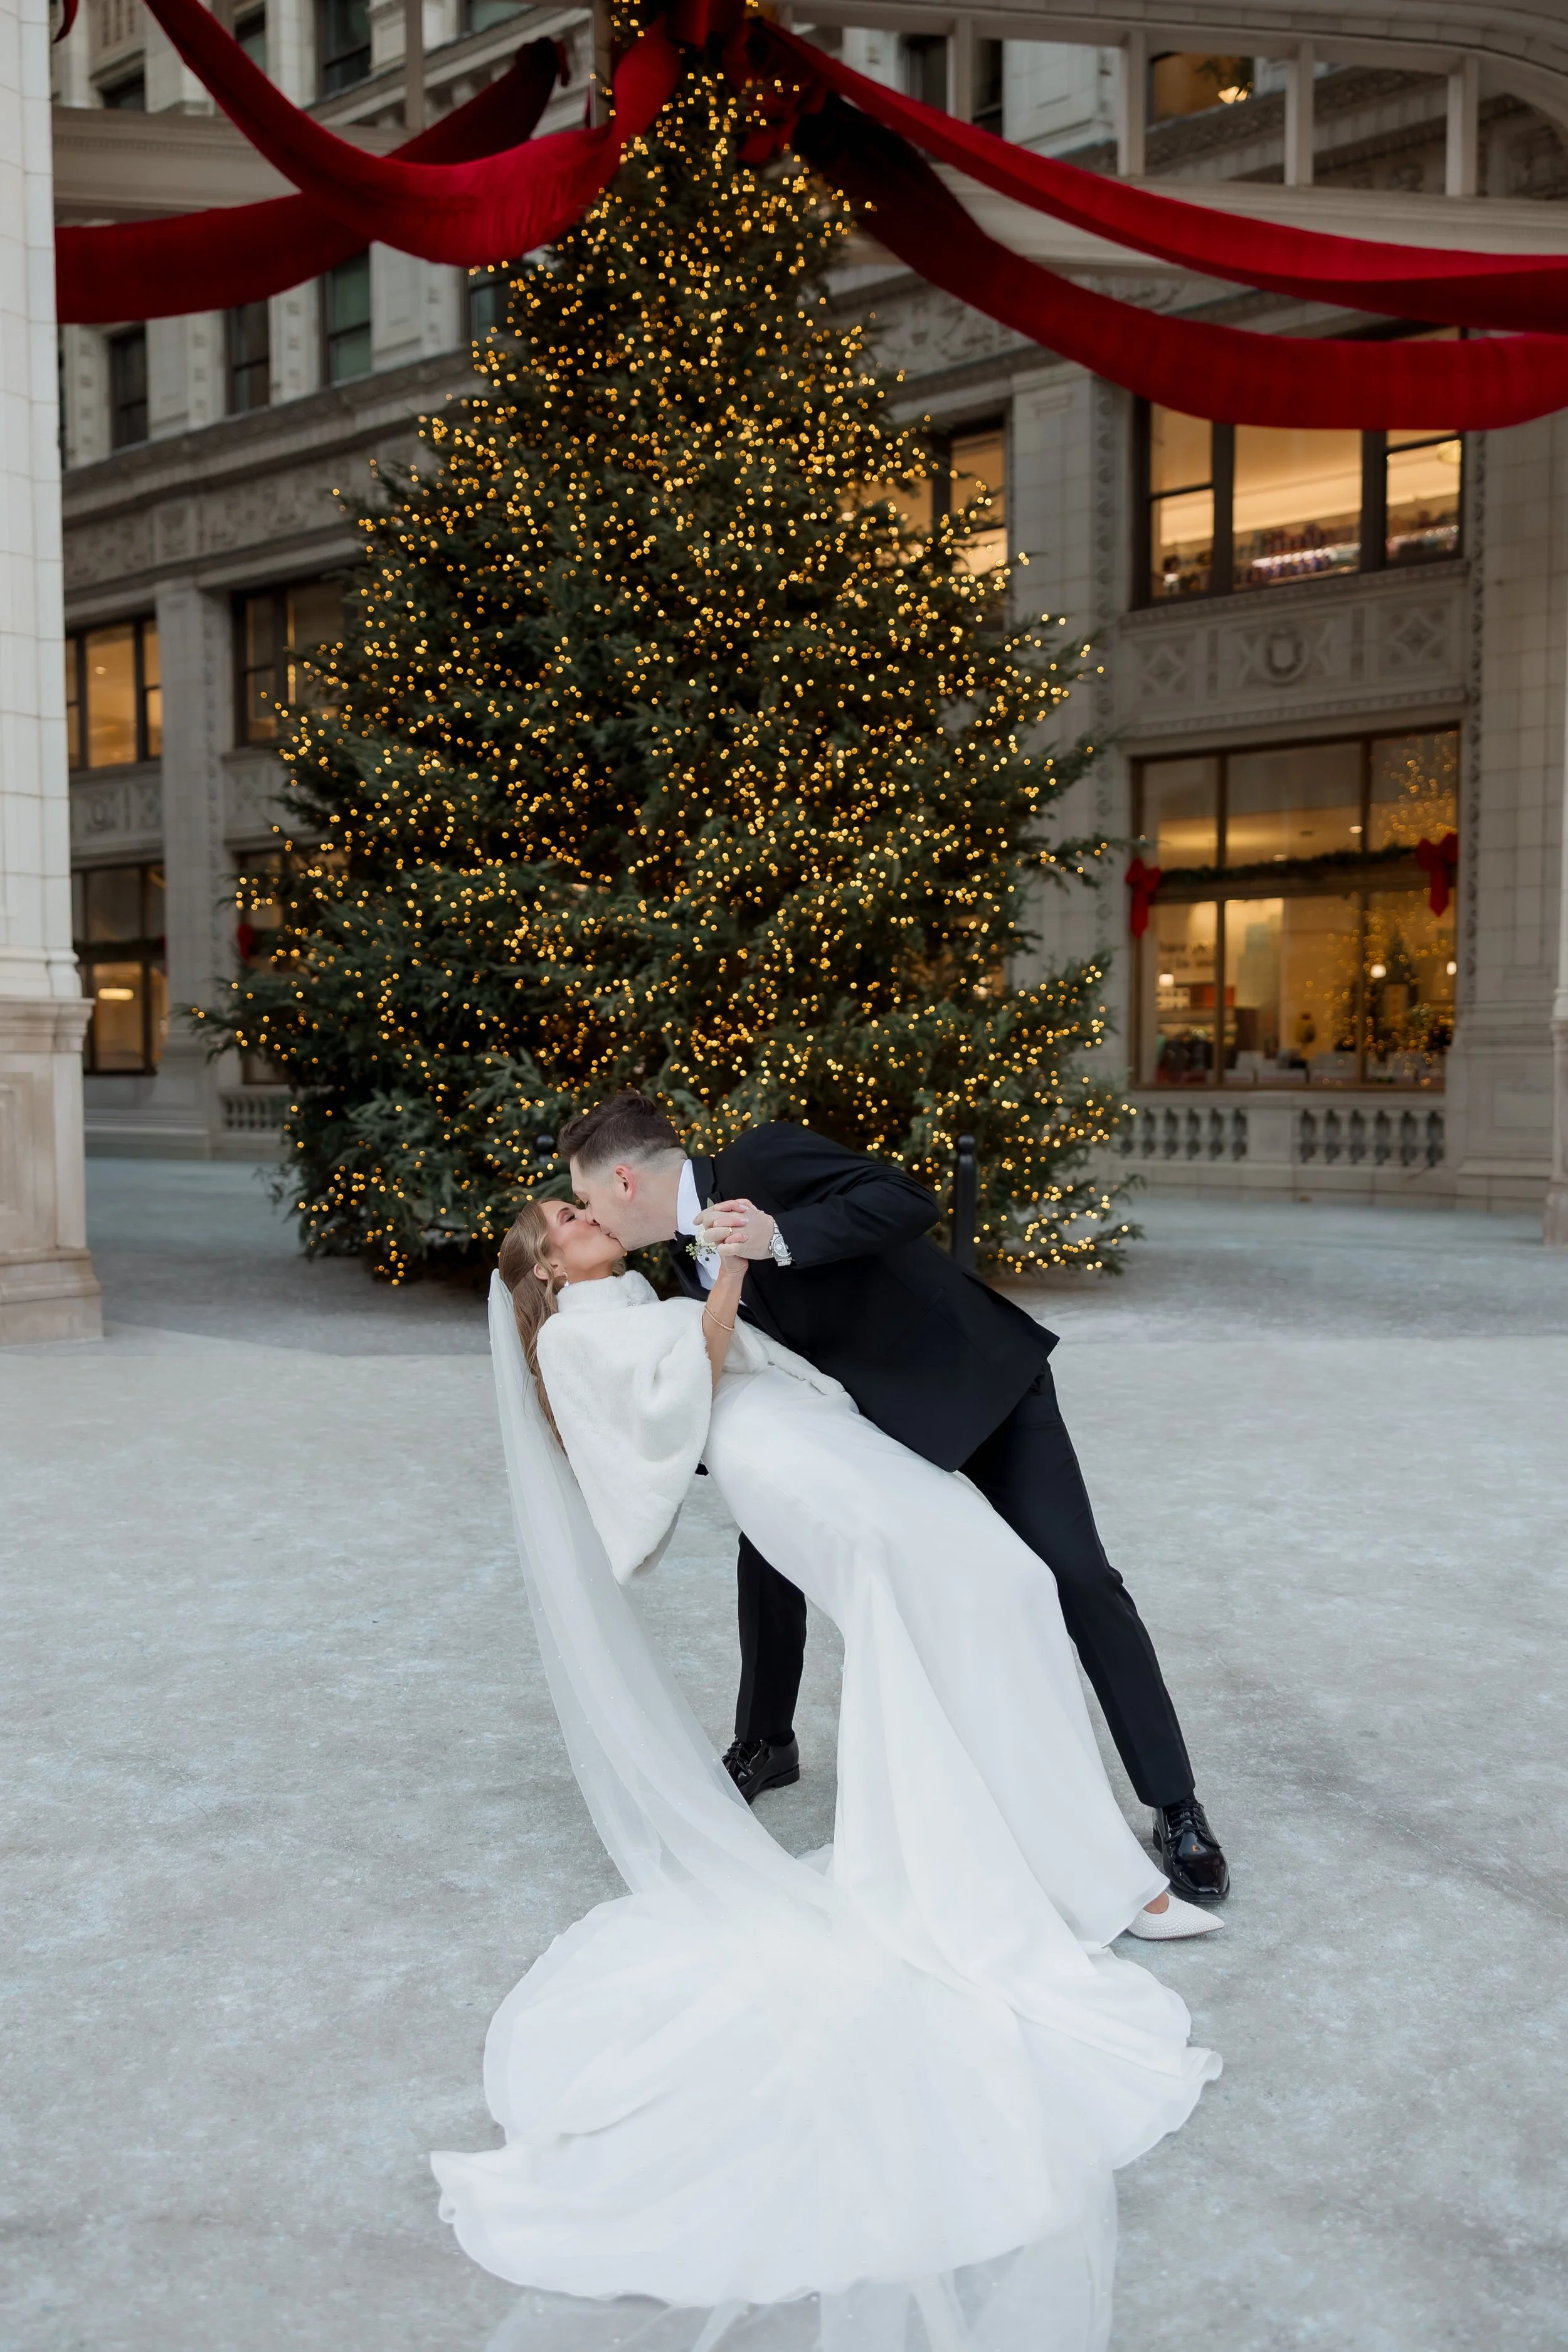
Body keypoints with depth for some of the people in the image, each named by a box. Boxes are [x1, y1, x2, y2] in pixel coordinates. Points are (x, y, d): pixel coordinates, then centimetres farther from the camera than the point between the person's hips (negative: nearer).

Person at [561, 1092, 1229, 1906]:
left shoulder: (759, 1160, -22)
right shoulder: (691, 1258, 2)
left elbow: (908, 1202, -32)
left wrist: (781, 1237, -38)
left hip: (981, 1385, -7)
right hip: (876, 1418, 8)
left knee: (1079, 1580, -10)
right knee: (769, 1547, 5)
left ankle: (1176, 1809, 3)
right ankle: (765, 1746, 27)